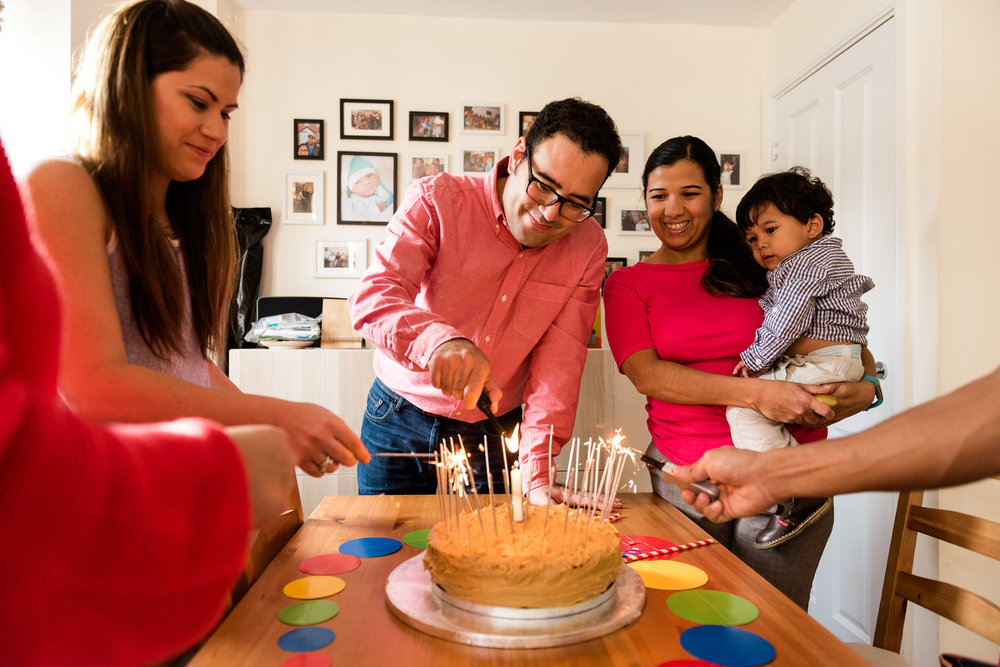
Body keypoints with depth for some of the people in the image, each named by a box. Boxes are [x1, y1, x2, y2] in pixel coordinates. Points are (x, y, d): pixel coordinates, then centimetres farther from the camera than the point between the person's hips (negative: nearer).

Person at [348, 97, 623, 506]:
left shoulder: (588, 247, -7)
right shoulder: (437, 200, -15)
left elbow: (560, 360, -12)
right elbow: (373, 297, -26)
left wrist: (536, 474, -22)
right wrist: (437, 339, -48)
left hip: (495, 435, 1)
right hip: (398, 422, -1)